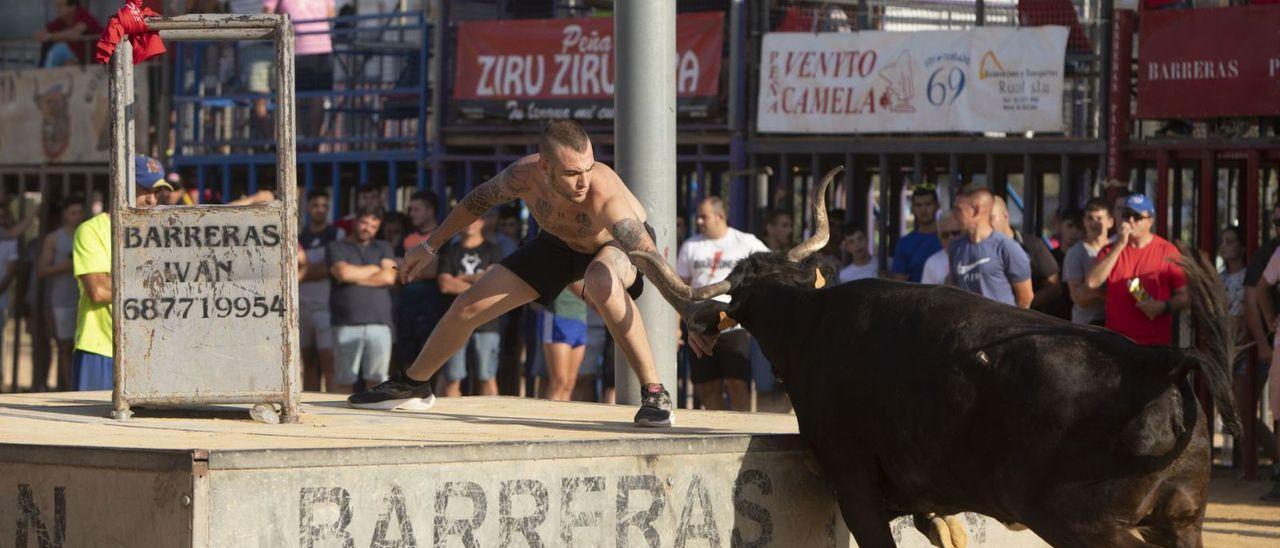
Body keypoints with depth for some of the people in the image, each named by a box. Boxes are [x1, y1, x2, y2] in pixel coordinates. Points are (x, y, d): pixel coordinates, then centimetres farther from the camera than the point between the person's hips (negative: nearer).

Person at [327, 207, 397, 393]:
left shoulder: (383, 248, 20)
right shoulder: (337, 247, 12)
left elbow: (389, 277, 3)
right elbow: (344, 273, -7)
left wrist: (355, 277, 0)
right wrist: (374, 269, 5)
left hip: (379, 322, 2)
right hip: (347, 324, -2)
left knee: (377, 381, -4)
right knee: (344, 381, -6)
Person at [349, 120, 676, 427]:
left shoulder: (603, 193, -44)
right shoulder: (523, 176, -30)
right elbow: (481, 198, -6)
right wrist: (431, 246, 4)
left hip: (620, 246, -5)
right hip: (560, 242, 5)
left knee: (601, 282, -41)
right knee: (468, 308, 3)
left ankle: (655, 394, -30)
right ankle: (413, 386, 29)